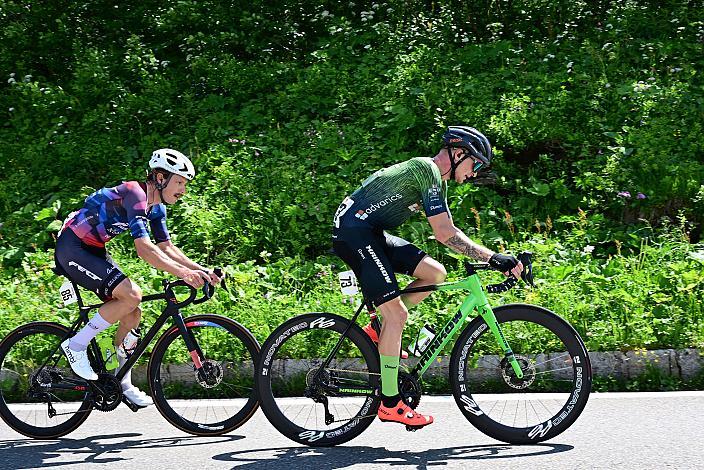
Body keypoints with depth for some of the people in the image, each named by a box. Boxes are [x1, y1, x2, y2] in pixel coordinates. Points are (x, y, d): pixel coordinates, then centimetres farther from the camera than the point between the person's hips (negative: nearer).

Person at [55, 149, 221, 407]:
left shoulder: (156, 207, 6)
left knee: (132, 315, 3)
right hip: (73, 249, -10)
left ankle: (123, 384, 14)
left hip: (94, 251, 10)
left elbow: (166, 247, 10)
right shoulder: (135, 194, -23)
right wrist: (183, 272, -37)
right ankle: (76, 345, -13)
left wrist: (201, 270, -2)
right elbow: (143, 248, -32)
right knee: (131, 295, -24)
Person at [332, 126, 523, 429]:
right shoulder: (427, 170, -14)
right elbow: (445, 234, -21)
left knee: (435, 273, 3)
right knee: (397, 314, -13)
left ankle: (378, 332, 10)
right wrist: (493, 258, -23)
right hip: (354, 232, -10)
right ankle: (390, 404, -8)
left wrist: (493, 259, 9)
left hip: (372, 234, 10)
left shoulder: (435, 179, 17)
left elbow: (447, 233, 18)